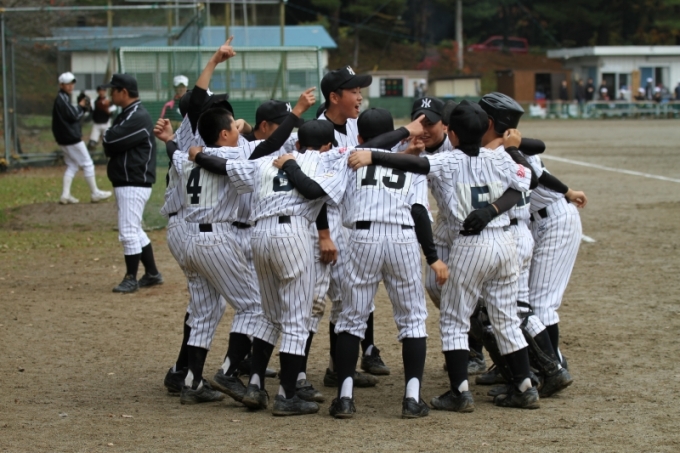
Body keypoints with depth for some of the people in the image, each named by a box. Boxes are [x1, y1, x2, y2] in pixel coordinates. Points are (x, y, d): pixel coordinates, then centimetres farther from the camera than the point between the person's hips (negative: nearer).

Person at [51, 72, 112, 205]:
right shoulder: (62, 99, -16)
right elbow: (73, 116, -20)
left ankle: (65, 195, 6)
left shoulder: (62, 98, 14)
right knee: (87, 164, -1)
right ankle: (95, 193, 6)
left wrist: (81, 107, -1)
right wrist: (80, 106, -3)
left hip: (64, 139, 10)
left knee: (72, 166, 13)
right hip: (72, 139, -10)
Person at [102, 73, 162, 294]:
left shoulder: (138, 117, -17)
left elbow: (110, 141, -22)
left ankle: (131, 279, -2)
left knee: (128, 232, -8)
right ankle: (152, 274, 22)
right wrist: (111, 140, -6)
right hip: (125, 183, 11)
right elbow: (111, 147, 15)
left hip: (134, 184, -11)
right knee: (134, 230, 15)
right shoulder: (126, 115, 16)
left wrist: (108, 135, -2)